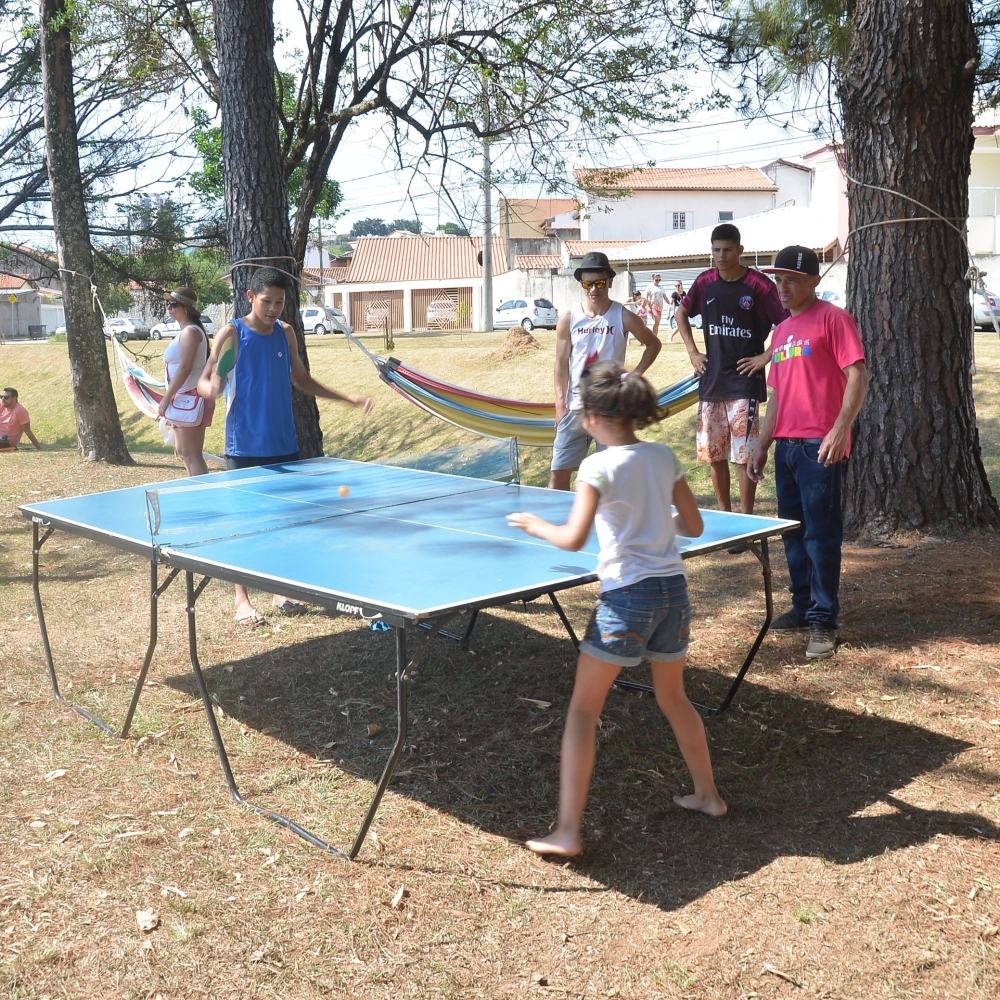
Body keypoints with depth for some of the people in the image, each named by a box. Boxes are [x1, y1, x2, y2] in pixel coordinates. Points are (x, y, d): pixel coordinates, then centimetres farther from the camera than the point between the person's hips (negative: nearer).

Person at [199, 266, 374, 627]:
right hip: (245, 448, -5)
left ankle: (281, 590, 23)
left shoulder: (285, 333, 8)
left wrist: (349, 398, 12)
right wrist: (210, 387, -34)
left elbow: (302, 380, 18)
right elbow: (204, 380, -10)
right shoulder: (232, 334, -7)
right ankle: (242, 599, 12)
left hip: (284, 447, 5)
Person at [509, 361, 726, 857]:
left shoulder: (599, 467, -12)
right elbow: (694, 526, 10)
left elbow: (574, 539, -18)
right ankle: (707, 795, 41)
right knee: (673, 697, 26)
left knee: (583, 708, 3)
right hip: (673, 590, 6)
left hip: (627, 596, -6)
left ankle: (567, 831, 1)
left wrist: (535, 525, 0)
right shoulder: (664, 457, 5)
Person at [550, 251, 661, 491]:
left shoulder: (623, 317, -3)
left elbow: (653, 344, 11)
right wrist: (560, 404, -3)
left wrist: (635, 375, 0)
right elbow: (562, 363, 3)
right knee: (559, 472, 1)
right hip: (576, 406, 1)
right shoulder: (568, 319, 1)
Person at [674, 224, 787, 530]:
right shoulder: (705, 282, 6)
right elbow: (682, 313, 22)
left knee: (744, 456, -4)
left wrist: (766, 356, -12)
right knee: (714, 455, 11)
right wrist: (692, 352, 13)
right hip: (711, 382, 5)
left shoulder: (760, 285, -9)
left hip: (745, 383, -5)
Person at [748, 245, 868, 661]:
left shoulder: (833, 319, -4)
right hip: (786, 447, 8)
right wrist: (762, 445, 20)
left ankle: (823, 621, 3)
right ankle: (803, 606, 25)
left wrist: (840, 429, -23)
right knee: (792, 530, 12)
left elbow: (857, 376, -12)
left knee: (820, 534, -4)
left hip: (820, 447, -8)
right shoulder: (781, 331, 19)